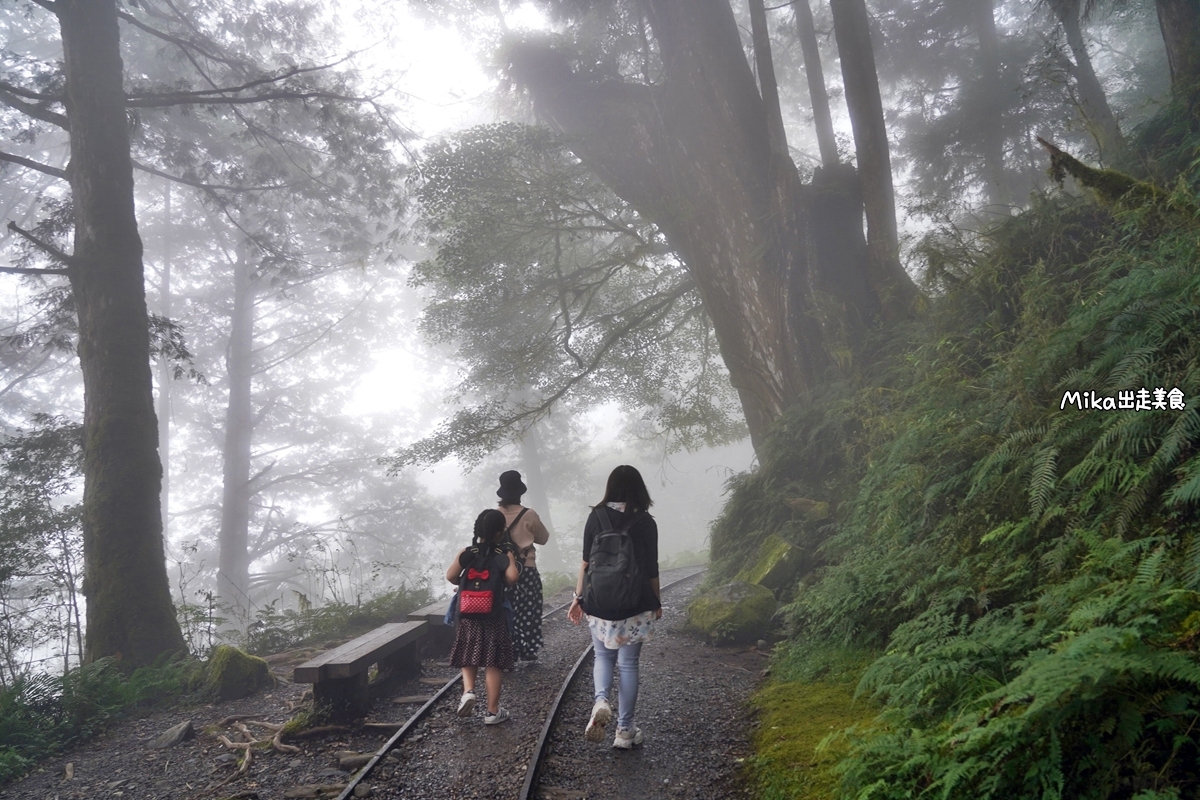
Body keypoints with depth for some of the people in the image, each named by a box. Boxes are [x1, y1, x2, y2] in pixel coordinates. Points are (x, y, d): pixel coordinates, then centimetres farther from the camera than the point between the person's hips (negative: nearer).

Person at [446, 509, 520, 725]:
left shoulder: (466, 553, -1)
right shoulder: (505, 554, -6)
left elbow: (450, 576, -8)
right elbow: (512, 577, -21)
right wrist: (500, 583, 1)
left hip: (468, 615, 2)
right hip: (494, 617, -2)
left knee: (469, 659, 17)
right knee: (493, 664, 6)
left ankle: (468, 690, -7)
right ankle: (492, 711, 10)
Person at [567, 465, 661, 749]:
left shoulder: (596, 517, -3)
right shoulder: (645, 522, -6)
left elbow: (586, 562, -2)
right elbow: (651, 569, -1)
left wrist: (579, 597, 7)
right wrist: (656, 602, 11)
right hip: (635, 607, -1)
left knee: (603, 657, 19)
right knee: (628, 664, 10)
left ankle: (601, 700, -8)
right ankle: (624, 730, 14)